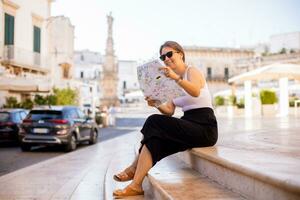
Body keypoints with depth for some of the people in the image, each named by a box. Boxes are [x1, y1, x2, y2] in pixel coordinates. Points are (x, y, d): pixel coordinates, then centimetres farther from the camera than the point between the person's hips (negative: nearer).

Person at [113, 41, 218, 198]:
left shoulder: (192, 71, -7)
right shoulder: (173, 82, 17)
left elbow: (195, 92, -31)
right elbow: (169, 111, 10)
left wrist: (176, 77, -46)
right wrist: (157, 105, -11)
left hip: (204, 128, -8)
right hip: (189, 127, 8)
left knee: (154, 122, -21)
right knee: (154, 140, -15)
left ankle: (134, 169, -11)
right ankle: (136, 185, -16)